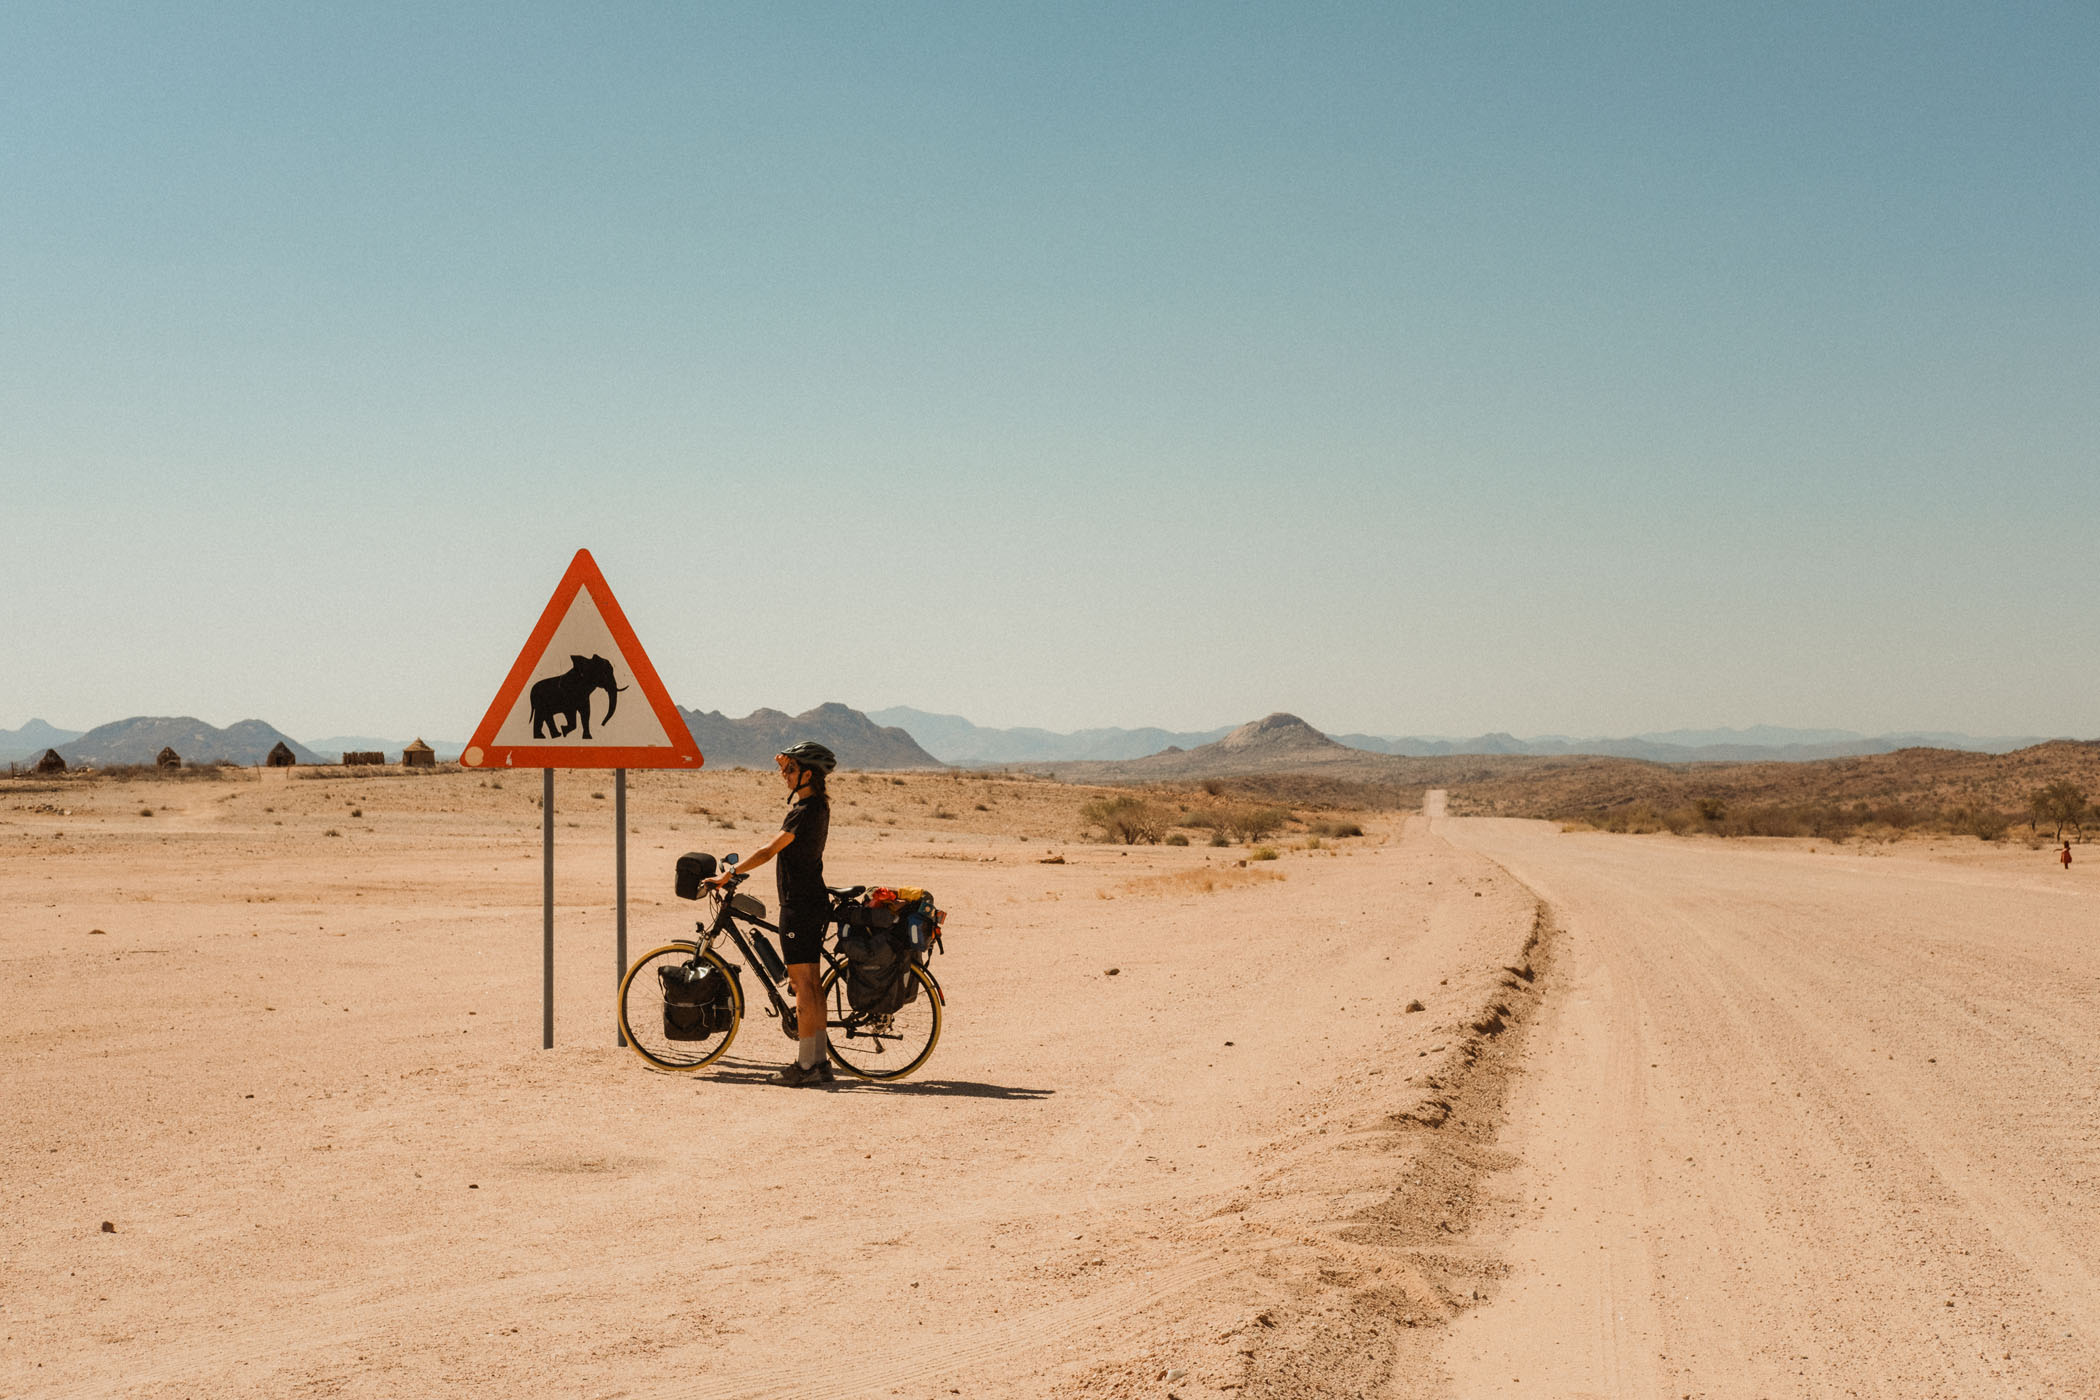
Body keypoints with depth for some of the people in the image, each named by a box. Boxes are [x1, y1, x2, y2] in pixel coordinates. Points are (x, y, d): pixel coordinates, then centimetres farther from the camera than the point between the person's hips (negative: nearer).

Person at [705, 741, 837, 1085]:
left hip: (799, 903, -10)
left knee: (802, 983, -7)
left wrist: (728, 875, -15)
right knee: (810, 982, 12)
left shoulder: (805, 812, -18)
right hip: (814, 900, 10)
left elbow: (769, 851, -19)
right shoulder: (817, 803, 10)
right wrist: (786, 763, 15)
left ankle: (805, 1065, -5)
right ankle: (819, 1061, 15)